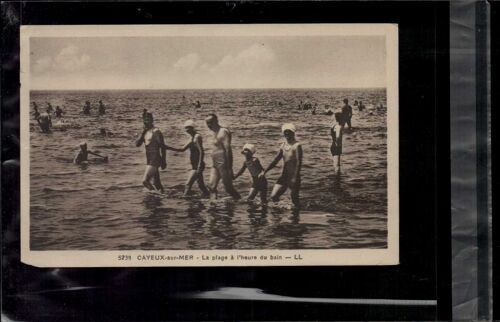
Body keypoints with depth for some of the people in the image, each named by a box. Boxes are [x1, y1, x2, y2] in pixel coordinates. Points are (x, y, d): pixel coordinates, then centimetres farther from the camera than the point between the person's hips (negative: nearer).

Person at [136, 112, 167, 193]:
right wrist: (143, 132, -5)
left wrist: (164, 161, -15)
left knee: (145, 181, -16)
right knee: (156, 183, 13)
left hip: (155, 161, -8)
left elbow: (163, 147, -13)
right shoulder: (145, 132, 12)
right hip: (149, 161, 8)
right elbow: (137, 144, 6)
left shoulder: (156, 132, -12)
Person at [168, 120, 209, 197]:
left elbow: (202, 152, -20)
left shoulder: (197, 137, -13)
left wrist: (199, 167, -25)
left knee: (188, 184, -13)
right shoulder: (192, 139, 16)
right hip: (194, 166, 10)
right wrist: (169, 148, 13)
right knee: (201, 185, 12)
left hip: (198, 166, -10)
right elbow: (182, 149, 21)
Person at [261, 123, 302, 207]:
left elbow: (299, 163, -19)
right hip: (284, 176, 6)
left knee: (295, 200, -1)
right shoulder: (283, 145, 10)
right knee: (273, 197, -5)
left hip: (293, 177, -6)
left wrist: (295, 178, -28)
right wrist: (265, 171, 8)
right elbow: (276, 160, 14)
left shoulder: (296, 146, -12)